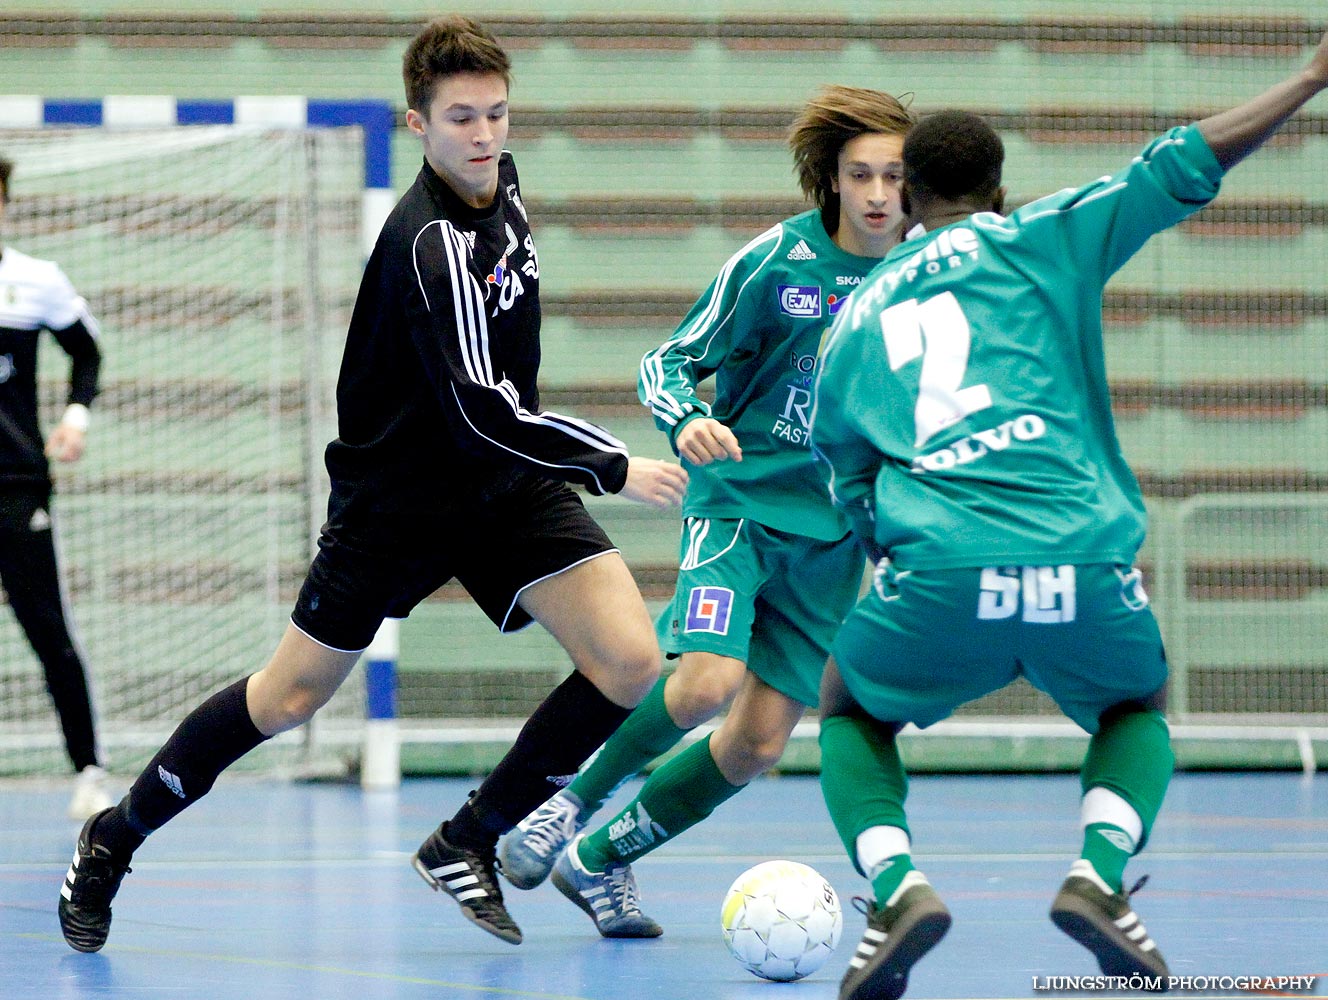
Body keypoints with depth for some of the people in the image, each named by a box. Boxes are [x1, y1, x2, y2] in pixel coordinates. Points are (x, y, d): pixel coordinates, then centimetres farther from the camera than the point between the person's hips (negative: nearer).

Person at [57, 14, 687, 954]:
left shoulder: (500, 180, -2)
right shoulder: (432, 243, -28)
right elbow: (481, 408, -34)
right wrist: (617, 467, -33)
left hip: (508, 483, 6)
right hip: (398, 497, -6)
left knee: (629, 663, -13)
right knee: (289, 699, 5)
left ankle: (469, 843, 3)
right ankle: (114, 838, 27)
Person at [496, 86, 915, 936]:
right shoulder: (774, 261, -10)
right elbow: (670, 361, -4)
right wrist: (686, 420, -25)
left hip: (833, 537, 4)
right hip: (737, 500, -3)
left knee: (758, 744, 0)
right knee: (706, 683, -26)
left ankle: (599, 861, 19)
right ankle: (576, 802, 0)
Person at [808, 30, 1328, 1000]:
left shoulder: (851, 323, 24)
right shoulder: (1035, 239, 16)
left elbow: (858, 499, 28)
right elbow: (1178, 169, 9)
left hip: (940, 576, 1)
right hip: (1085, 569, 0)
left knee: (849, 714, 29)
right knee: (1138, 711, 32)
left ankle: (897, 884, 0)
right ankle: (1101, 874, 2)